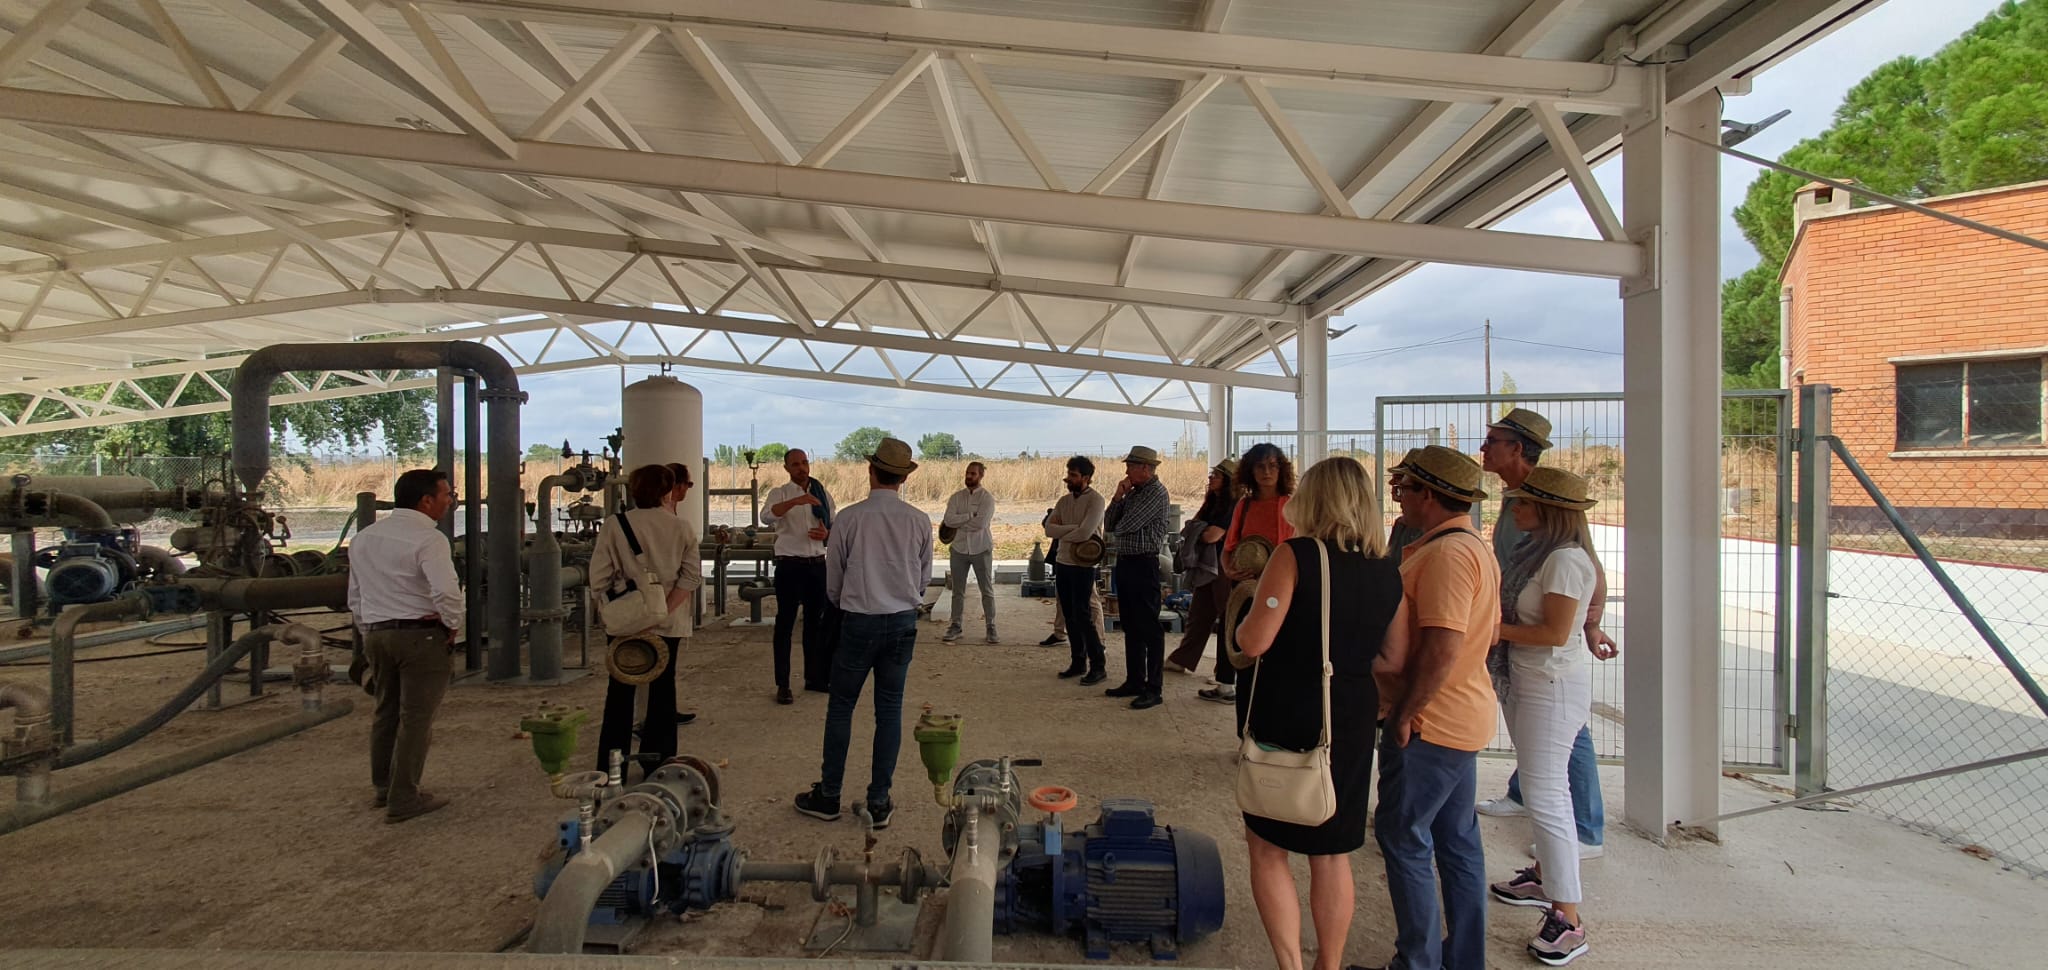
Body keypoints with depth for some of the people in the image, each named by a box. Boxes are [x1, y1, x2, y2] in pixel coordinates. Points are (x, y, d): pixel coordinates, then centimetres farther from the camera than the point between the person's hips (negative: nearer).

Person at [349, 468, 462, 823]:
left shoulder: (363, 538, 11)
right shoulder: (428, 539, -15)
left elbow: (355, 597, 17)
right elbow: (446, 591, -28)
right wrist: (454, 625, -12)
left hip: (375, 634, 8)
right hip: (421, 635, -8)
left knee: (387, 712, 20)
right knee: (415, 718, 1)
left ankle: (383, 787, 32)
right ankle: (403, 799, 6)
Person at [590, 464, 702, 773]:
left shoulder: (615, 525, -5)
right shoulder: (681, 529, -2)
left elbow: (599, 577, -7)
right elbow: (692, 576, -9)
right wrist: (665, 610, -11)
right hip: (669, 623, 1)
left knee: (621, 691, 10)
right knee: (662, 687, 12)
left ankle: (611, 767, 12)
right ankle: (658, 761, 17)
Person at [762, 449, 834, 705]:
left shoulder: (823, 494, 10)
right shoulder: (780, 493, -3)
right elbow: (766, 517, -25)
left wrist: (827, 534, -8)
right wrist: (795, 501, -39)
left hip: (818, 564, 4)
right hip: (790, 566, -4)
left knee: (816, 623, 13)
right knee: (785, 625, 1)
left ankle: (814, 677, 26)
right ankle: (782, 685, 8)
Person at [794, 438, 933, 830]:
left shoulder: (850, 517, -9)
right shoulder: (919, 521, -3)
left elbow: (833, 579, 1)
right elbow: (924, 578, 8)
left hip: (859, 621, -2)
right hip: (903, 621, 2)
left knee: (841, 707, 10)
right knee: (890, 709, 9)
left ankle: (828, 796, 18)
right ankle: (879, 801, 15)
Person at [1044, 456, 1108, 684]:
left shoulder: (1095, 500, -12)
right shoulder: (1064, 500, 9)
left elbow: (1085, 533, -23)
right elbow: (1049, 528, -2)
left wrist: (1062, 535, -7)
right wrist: (1073, 528, -15)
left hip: (1083, 565, -7)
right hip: (1062, 563, 7)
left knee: (1082, 616, -8)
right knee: (1069, 616, 11)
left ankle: (1098, 667, -1)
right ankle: (1078, 662, 21)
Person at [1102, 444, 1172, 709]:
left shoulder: (1156, 492, -12)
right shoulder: (1133, 492, 15)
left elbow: (1126, 525, -19)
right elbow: (1109, 523, 10)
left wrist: (1117, 529, 3)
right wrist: (1118, 496, -3)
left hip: (1143, 565, -9)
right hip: (1125, 562, 9)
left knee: (1149, 628, -5)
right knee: (1130, 626, 15)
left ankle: (1153, 689, 0)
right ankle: (1134, 681, 24)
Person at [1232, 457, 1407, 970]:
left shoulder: (1295, 555, -15)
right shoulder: (1388, 574, 1)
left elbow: (1253, 642, -19)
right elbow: (1399, 660, 7)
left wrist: (1240, 621, 2)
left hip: (1285, 719, -5)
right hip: (1351, 722, 5)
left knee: (1267, 847, 10)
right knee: (1333, 856, 18)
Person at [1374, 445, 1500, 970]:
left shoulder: (1446, 553, -22)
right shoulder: (1473, 547, 12)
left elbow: (1442, 648, -28)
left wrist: (1404, 712, -19)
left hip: (1429, 724, -10)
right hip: (1464, 716, 10)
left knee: (1403, 838, 1)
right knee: (1457, 841, 16)